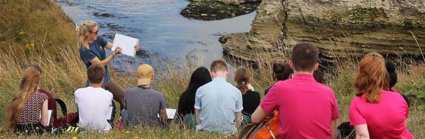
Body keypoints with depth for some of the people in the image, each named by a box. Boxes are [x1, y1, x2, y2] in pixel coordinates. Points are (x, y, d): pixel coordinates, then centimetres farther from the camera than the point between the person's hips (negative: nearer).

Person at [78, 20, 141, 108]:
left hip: (106, 80, 7)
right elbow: (100, 64, -24)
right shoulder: (84, 50, -21)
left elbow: (113, 47, -7)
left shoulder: (98, 39, -3)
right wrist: (114, 54, -36)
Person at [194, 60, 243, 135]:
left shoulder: (200, 90, -1)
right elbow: (238, 120, 5)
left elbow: (197, 118, 6)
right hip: (228, 133, 0)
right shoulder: (236, 91, -2)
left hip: (205, 132, 1)